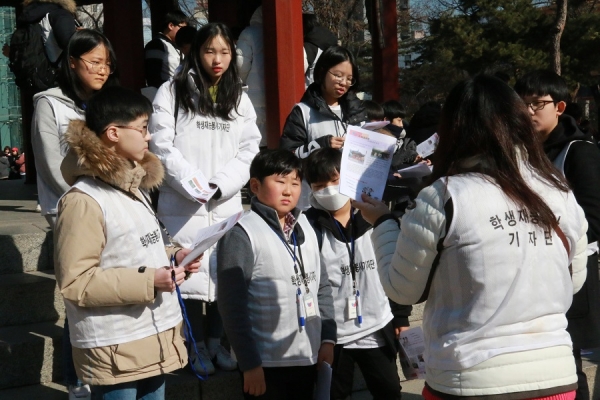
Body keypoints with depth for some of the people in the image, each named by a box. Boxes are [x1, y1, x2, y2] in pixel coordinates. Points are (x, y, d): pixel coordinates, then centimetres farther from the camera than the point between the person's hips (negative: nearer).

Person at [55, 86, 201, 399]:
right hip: (114, 351, -9)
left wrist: (171, 257, 5)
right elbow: (74, 282, -21)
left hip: (153, 340, 9)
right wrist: (148, 281, -24)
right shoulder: (83, 200, -17)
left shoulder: (131, 187, 13)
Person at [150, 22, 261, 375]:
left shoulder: (240, 99, 12)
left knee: (224, 274, 7)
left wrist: (221, 185, -9)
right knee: (190, 275, -1)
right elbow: (162, 145, -5)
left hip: (226, 203, 3)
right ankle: (198, 346, 14)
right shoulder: (172, 92, 1)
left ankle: (217, 342, 23)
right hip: (183, 203, -3)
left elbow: (249, 149, 5)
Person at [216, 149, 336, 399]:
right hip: (266, 365, -6)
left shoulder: (305, 229, 9)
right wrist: (249, 364, -14)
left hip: (308, 359, 6)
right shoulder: (242, 235, -12)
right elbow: (232, 306, -14)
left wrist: (327, 339, 5)